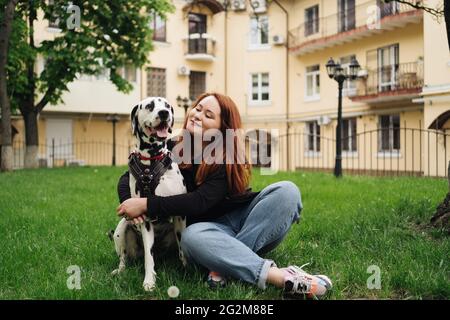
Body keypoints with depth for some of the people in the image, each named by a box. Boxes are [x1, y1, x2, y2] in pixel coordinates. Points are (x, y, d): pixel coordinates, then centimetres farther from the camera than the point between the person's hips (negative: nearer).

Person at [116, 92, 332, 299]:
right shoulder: (173, 150, -3)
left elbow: (201, 201, -25)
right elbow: (129, 178, 2)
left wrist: (147, 205, -28)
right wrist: (130, 202, -21)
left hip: (245, 221, 0)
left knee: (286, 191, -26)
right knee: (191, 236, -37)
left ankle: (225, 264, -33)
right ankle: (280, 277, -44)